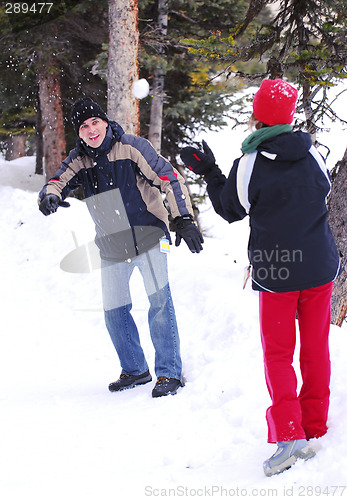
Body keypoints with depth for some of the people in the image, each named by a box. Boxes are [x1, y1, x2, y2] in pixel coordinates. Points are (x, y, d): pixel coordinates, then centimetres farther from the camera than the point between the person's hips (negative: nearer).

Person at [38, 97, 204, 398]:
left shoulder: (132, 147, -12)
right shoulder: (79, 159, 1)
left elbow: (170, 179, -12)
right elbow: (59, 182, -6)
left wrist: (184, 220, -16)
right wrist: (50, 196, -31)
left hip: (148, 238, -5)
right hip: (112, 247, 5)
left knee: (159, 302, -10)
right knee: (114, 311, 10)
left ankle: (169, 373, -2)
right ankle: (134, 370, 27)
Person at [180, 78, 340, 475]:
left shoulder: (248, 166, -13)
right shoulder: (311, 155, -3)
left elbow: (229, 210, 1)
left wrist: (208, 173, 12)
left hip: (276, 275, -3)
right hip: (320, 267, 3)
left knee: (277, 353, 4)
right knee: (316, 348, 14)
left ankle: (289, 434, -10)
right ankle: (314, 427, 19)